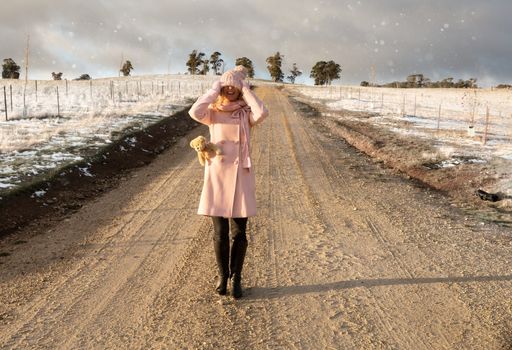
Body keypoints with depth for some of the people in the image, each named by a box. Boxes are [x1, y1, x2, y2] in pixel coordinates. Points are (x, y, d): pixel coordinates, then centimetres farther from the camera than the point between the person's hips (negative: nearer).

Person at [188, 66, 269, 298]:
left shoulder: (246, 113, 3)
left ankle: (236, 278, 20)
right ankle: (223, 275, 24)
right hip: (217, 175, 0)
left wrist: (246, 89, -10)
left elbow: (262, 113, -20)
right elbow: (195, 112, -19)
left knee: (239, 232, 3)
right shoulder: (213, 113, 4)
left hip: (240, 176, 0)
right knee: (220, 232, 4)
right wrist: (214, 90, -10)